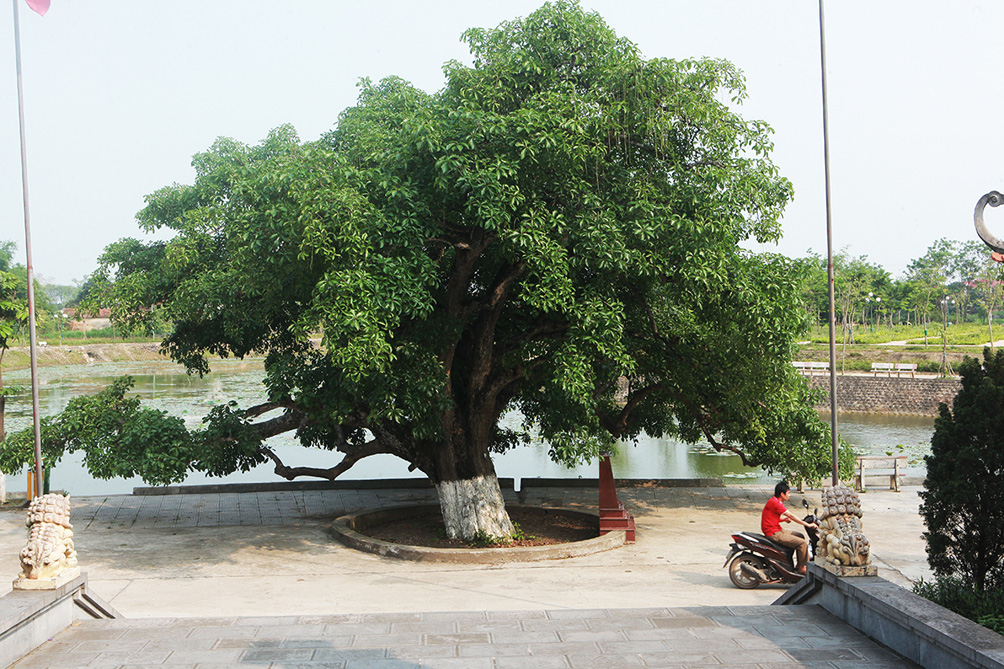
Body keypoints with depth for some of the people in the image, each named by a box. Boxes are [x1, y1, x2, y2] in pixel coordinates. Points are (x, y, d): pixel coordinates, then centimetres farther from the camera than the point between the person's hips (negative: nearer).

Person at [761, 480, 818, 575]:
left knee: (800, 536, 21)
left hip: (777, 530, 11)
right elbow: (791, 516, -20)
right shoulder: (775, 503, -20)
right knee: (802, 543, -14)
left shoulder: (775, 501, 14)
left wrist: (784, 519, 4)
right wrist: (808, 525, -16)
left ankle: (799, 565, 25)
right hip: (773, 534, -11)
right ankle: (802, 568, 2)